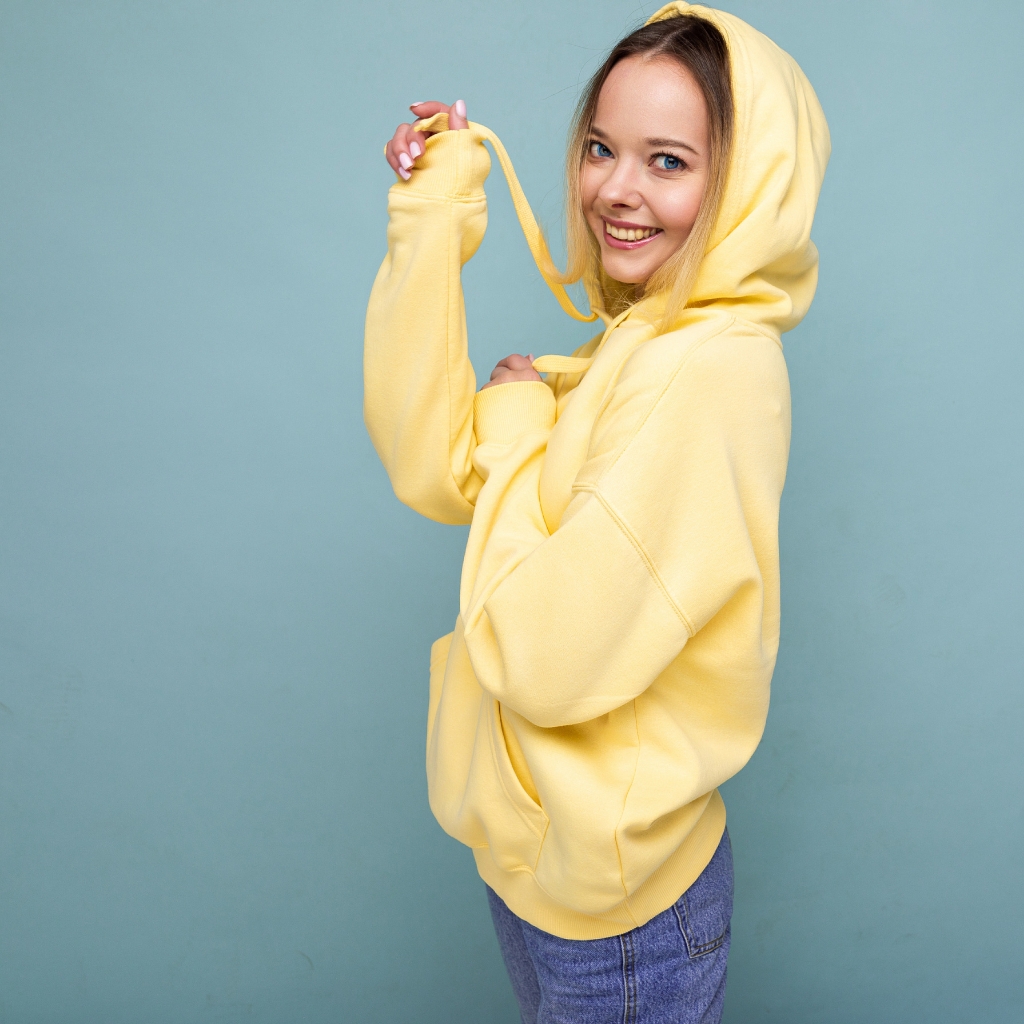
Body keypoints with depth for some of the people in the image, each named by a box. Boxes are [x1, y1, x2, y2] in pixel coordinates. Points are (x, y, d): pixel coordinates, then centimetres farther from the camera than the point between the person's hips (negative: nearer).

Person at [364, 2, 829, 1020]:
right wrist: (431, 220, -9)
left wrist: (515, 422, -16)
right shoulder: (638, 342, 1)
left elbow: (544, 663, -30)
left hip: (613, 902, -8)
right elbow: (431, 467, -7)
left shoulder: (714, 373, -28)